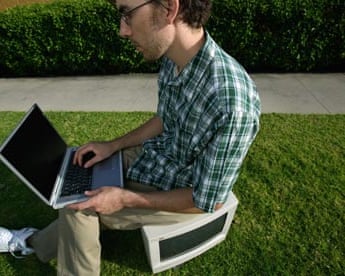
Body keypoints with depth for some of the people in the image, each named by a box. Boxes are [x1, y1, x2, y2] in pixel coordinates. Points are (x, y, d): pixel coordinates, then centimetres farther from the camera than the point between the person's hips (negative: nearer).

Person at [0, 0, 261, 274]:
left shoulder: (232, 104, -37)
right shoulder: (173, 59, -11)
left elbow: (207, 202, -26)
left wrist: (125, 199, -21)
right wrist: (113, 145, 1)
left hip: (180, 195, -6)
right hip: (157, 155, 7)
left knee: (79, 206, -2)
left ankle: (35, 241, 30)